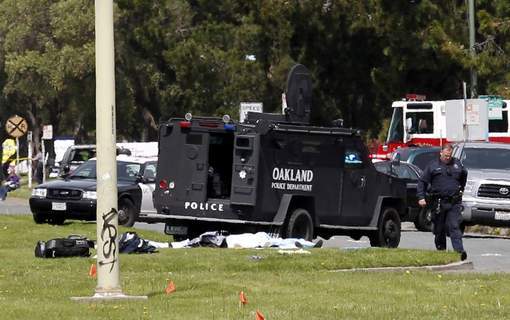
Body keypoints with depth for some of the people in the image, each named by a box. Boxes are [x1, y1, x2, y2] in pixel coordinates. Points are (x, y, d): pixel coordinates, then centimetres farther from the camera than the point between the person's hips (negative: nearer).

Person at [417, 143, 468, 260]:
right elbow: (422, 181, 3)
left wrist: (461, 189, 27)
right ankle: (441, 250, 16)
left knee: (454, 227, -10)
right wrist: (421, 197, -6)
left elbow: (464, 175, 32)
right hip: (438, 202, -1)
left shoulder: (457, 164, 11)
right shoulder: (433, 165, 3)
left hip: (454, 202, 1)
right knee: (439, 229, 6)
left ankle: (459, 250, -20)